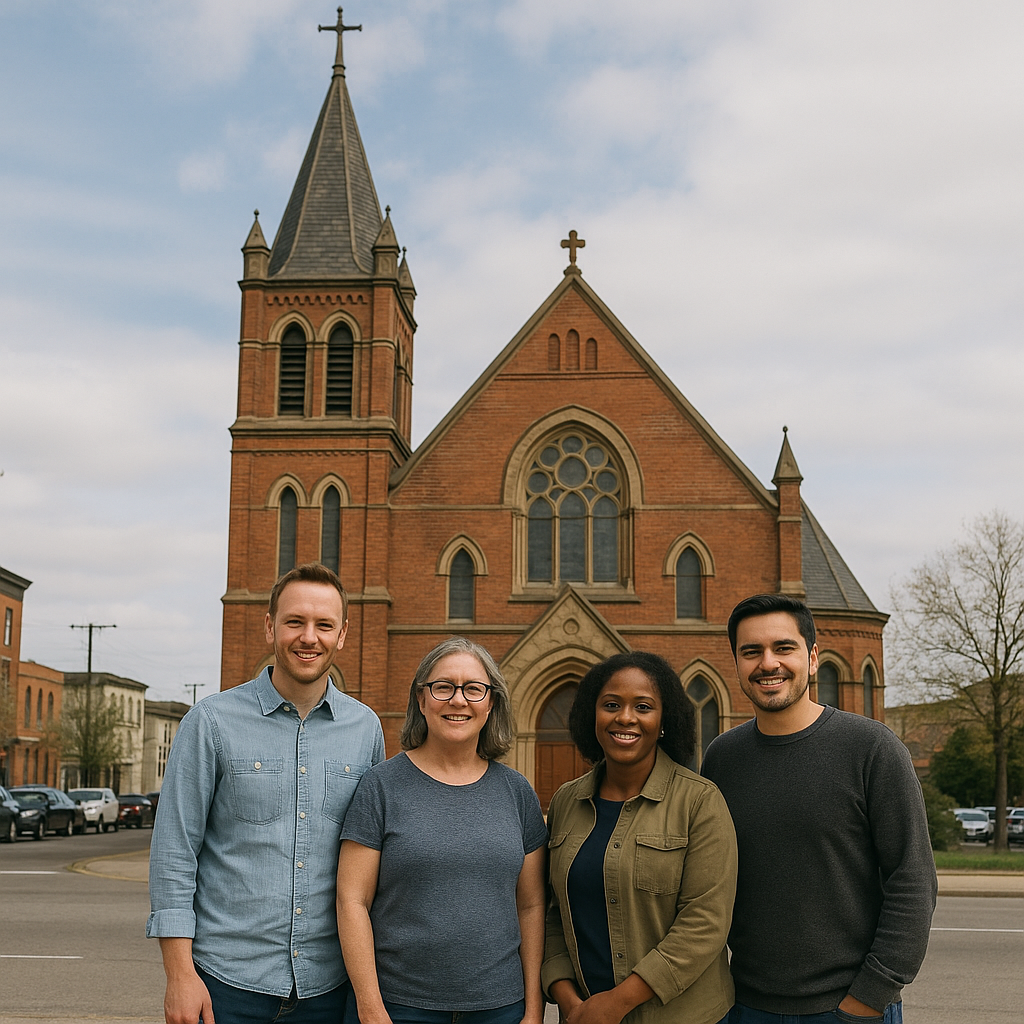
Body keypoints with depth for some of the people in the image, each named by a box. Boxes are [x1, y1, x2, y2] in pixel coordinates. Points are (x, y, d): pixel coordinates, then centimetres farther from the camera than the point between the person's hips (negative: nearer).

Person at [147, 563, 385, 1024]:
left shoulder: (366, 727, 5)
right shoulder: (212, 722, -4)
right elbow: (173, 854, -5)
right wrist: (179, 974, -10)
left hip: (326, 984, 3)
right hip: (227, 981, -2)